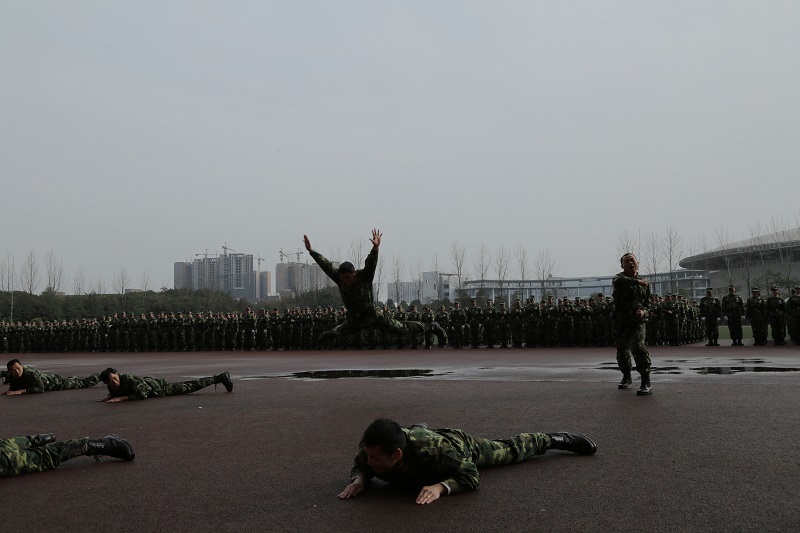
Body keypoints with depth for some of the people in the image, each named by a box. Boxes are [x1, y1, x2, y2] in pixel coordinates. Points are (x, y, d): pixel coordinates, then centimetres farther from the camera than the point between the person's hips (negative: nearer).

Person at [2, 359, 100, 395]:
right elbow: (14, 386, 2)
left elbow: (40, 388, -48)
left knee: (82, 383, 12)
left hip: (53, 380, -7)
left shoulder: (30, 373, -42)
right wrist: (10, 390, -21)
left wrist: (21, 391, -50)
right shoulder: (9, 376, -19)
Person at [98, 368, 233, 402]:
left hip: (158, 386, -6)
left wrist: (122, 398, -42)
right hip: (148, 381, 6)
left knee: (190, 387, 7)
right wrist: (109, 397, -13)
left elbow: (143, 394, -42)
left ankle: (220, 378, 21)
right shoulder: (112, 385, -16)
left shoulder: (128, 379, -39)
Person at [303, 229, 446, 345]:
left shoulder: (364, 277, -24)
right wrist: (311, 251, -21)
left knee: (403, 329, 1)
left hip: (373, 317, -4)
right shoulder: (339, 279, -14)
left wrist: (375, 248, -58)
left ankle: (432, 327, 17)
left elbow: (370, 264, -40)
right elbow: (326, 265, -15)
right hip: (353, 321, 4)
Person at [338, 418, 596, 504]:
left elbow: (471, 476, -36)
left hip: (460, 446, -3)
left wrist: (440, 486, -53)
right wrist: (359, 478, -36)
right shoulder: (370, 446, -37)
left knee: (510, 450, 19)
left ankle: (555, 439, 44)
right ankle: (420, 427, 75)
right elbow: (360, 466, -14)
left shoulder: (434, 449, -49)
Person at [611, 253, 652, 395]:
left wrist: (643, 311, -2)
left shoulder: (644, 283, 11)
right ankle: (627, 377, 36)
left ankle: (646, 383, -22)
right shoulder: (620, 277, -1)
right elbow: (617, 281, -28)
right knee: (622, 351, 12)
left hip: (637, 321, 0)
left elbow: (647, 301, 20)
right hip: (620, 321, 0)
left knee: (638, 347, -21)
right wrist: (637, 281, -27)